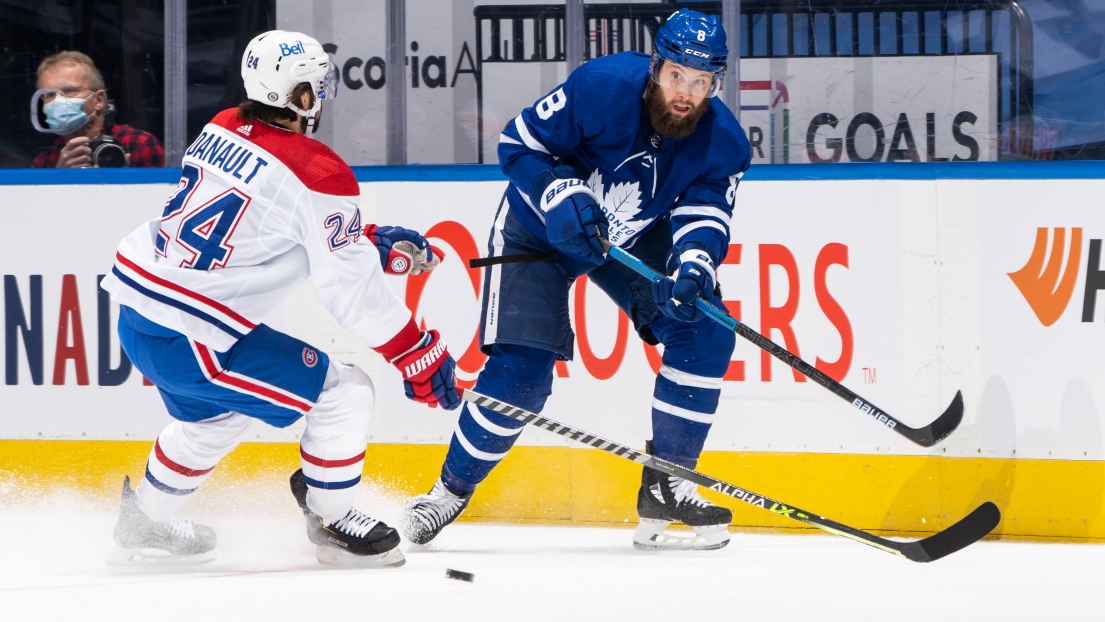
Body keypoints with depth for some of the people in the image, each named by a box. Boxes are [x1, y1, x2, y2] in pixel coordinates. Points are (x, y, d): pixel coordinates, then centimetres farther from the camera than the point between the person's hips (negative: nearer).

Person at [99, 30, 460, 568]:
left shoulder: (222, 130, 9)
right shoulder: (317, 172, -14)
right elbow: (352, 290, -12)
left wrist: (372, 241, 21)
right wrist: (420, 357, -1)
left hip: (135, 306, 9)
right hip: (187, 339, -9)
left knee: (216, 413, 35)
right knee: (344, 391, 3)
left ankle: (143, 523, 46)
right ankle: (332, 524, 17)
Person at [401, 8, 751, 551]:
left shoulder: (722, 143, -20)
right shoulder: (601, 87, -31)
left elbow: (705, 215, -23)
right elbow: (518, 144, -21)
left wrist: (694, 264, -45)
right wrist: (561, 194, -36)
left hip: (637, 237, 4)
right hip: (538, 231, -4)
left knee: (705, 333, -14)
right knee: (522, 369, -15)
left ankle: (665, 486, -3)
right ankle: (451, 490, 5)